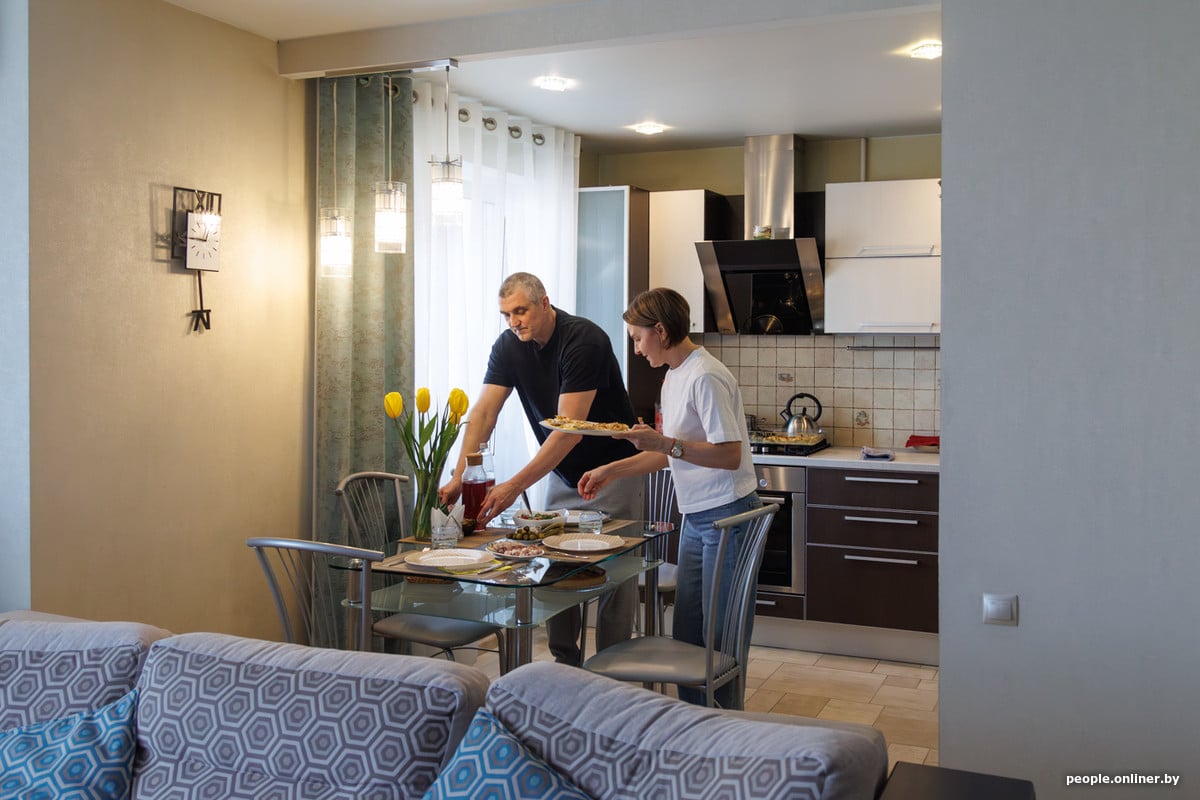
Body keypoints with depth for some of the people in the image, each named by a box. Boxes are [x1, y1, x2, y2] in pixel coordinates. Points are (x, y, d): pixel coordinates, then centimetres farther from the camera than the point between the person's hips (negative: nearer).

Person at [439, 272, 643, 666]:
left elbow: (569, 429, -32)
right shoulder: (508, 346, -6)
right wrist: (458, 478, -25)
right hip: (561, 474, 6)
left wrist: (515, 485, -38)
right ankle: (564, 663, 19)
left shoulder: (584, 340, -26)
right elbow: (483, 413, -12)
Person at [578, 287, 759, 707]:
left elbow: (730, 455, -23)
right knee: (686, 632, 14)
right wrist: (611, 471, 18)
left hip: (726, 515, -10)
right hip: (696, 518, 10)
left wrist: (664, 443, -27)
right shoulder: (674, 377, 12)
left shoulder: (705, 377, -18)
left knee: (720, 633, -1)